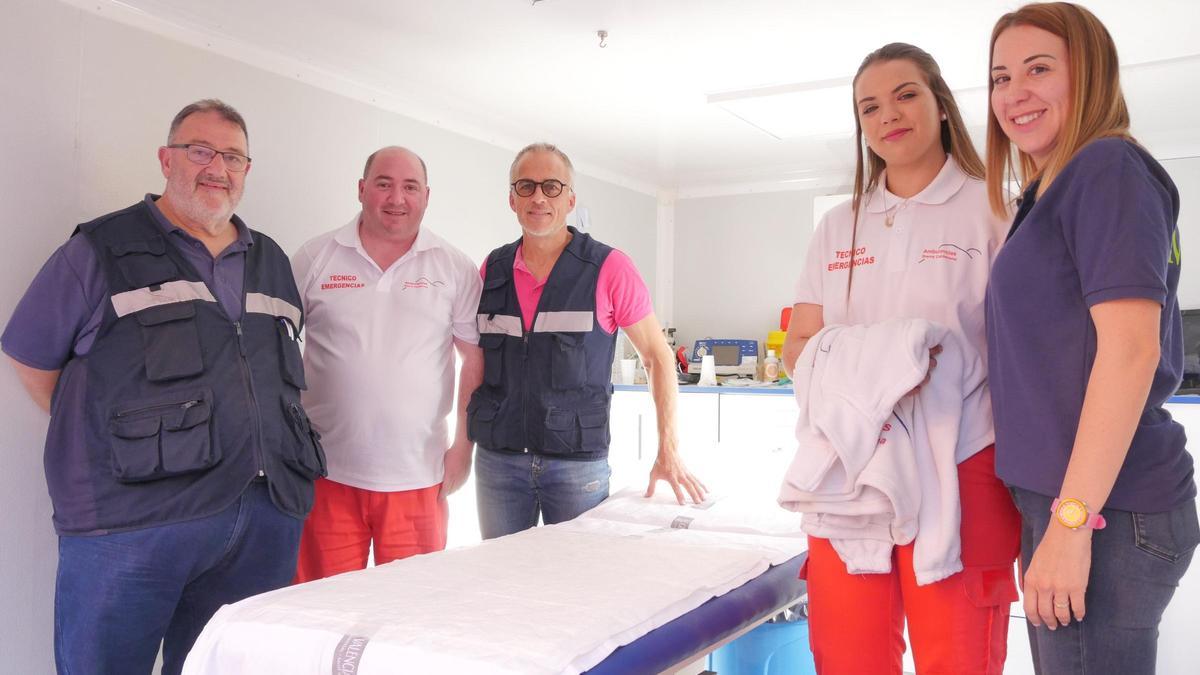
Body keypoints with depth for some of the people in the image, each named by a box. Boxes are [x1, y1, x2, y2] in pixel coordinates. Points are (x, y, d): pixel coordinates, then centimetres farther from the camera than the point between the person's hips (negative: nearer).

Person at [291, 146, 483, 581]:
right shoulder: (315, 259, 3)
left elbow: (475, 360, 6)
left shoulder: (455, 268, 4)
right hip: (327, 476, 0)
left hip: (418, 477, 0)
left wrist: (463, 446, 0)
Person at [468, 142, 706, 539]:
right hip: (497, 458, 3)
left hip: (578, 461, -3)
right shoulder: (492, 270, 6)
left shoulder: (608, 268, -6)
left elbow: (658, 357, -2)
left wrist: (668, 452, -7)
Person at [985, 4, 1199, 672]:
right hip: (1058, 500, 9)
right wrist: (1057, 514, 15)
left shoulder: (1108, 167, -10)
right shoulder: (1049, 195, 15)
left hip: (1105, 512, -9)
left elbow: (1131, 347, -19)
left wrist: (1072, 519, -21)